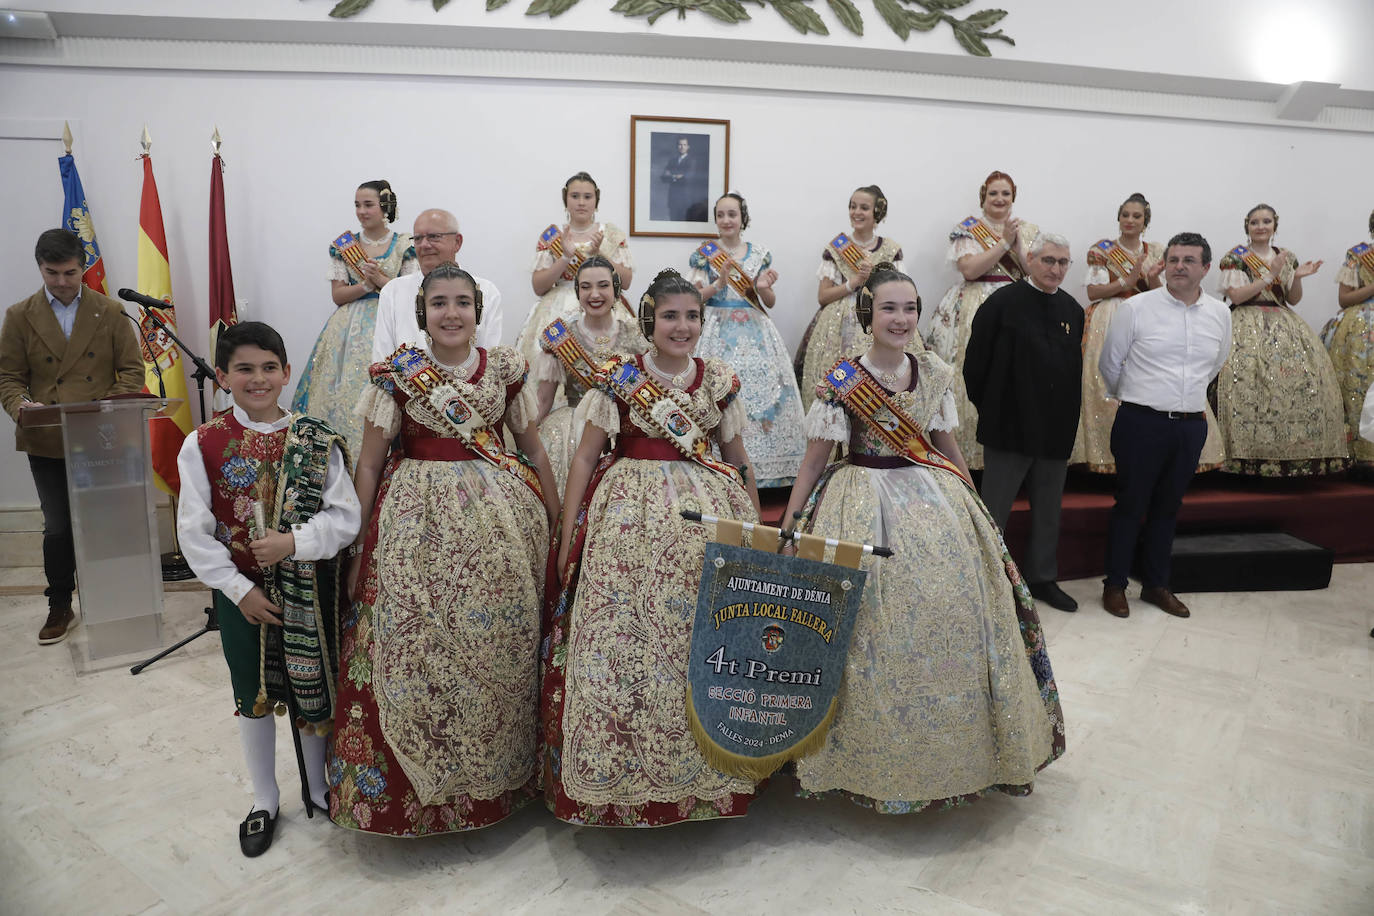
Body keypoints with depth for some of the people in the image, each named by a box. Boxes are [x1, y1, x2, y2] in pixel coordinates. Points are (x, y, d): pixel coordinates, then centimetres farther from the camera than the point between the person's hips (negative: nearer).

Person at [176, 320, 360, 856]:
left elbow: (345, 516, -9)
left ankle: (319, 788, 36)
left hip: (308, 591, 0)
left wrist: (294, 541, -24)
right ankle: (264, 802, 35)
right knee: (252, 697, 15)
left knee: (313, 689, 13)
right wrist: (239, 590, -11)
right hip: (242, 593, 0)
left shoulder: (316, 441, -5)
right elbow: (194, 532, -6)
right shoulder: (203, 445, -5)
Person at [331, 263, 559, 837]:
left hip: (502, 511, 2)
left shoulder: (504, 367, 5)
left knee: (503, 641, 6)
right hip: (421, 515, -2)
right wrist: (357, 547, -3)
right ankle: (423, 784, 21)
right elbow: (368, 463, 0)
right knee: (420, 645, -1)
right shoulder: (398, 372, -1)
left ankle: (501, 774, 27)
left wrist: (558, 522, 8)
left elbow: (534, 447, 11)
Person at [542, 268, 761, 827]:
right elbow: (586, 456, 1)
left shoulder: (720, 381, 9)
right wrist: (568, 536, -3)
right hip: (629, 513, -2)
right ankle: (616, 775, 14)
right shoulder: (620, 378, 1)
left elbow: (738, 462, 16)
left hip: (708, 514, 2)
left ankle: (703, 772, 18)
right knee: (619, 638, -4)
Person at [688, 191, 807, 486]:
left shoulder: (760, 254, 9)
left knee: (761, 389, -4)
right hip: (718, 333, -2)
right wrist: (720, 282, -15)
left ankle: (762, 467, 5)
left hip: (754, 333, 2)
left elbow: (770, 303, 12)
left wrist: (764, 288, -10)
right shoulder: (704, 254, 4)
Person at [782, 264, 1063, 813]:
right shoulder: (841, 379, -9)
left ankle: (949, 745, 29)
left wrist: (973, 504, 19)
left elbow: (947, 446, 14)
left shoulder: (934, 372, 3)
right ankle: (878, 754, 19)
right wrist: (788, 527, -7)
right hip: (865, 508, -4)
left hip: (935, 500, 5)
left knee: (952, 615, 6)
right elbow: (814, 458, -6)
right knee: (874, 627, -2)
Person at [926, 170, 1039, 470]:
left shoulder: (1028, 230, 15)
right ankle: (970, 450, -2)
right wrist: (1004, 242, -9)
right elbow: (969, 269, -10)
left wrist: (1017, 242, -8)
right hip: (975, 311, -3)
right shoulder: (967, 229, 6)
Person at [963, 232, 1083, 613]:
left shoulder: (1073, 310, 9)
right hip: (1009, 427, -5)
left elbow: (1076, 367, 16)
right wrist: (988, 408, -2)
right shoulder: (1003, 302, -7)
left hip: (1056, 431, 5)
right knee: (994, 510, 4)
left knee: (1048, 511, 15)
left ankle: (1043, 578, 30)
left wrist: (1068, 416, 11)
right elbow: (975, 361, -6)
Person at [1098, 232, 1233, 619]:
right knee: (1130, 505, 3)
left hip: (1191, 425, 4)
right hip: (1141, 424, -4)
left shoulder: (1220, 314, 6)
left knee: (1167, 507, 14)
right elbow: (1109, 364, 4)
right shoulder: (1135, 308, -6)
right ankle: (1115, 585, 17)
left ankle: (1156, 584, 27)